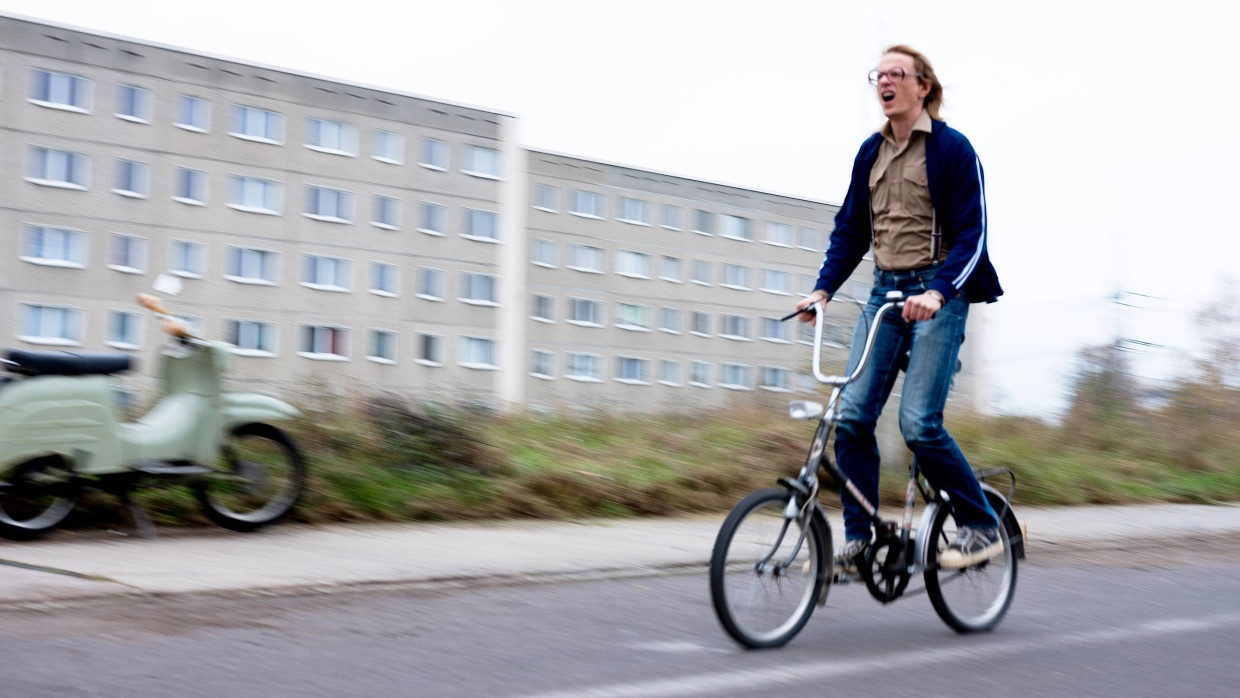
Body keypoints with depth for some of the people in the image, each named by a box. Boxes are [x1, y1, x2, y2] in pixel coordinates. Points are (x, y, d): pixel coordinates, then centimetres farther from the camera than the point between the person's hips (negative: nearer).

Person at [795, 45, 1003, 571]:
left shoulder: (952, 148, -5)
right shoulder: (870, 153, 12)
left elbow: (972, 235, -10)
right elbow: (849, 230, 15)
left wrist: (938, 292, -24)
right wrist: (823, 289, 1)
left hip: (936, 295, -6)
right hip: (885, 291, 6)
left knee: (918, 421, -16)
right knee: (852, 416, -6)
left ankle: (982, 527, 2)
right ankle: (858, 541, 2)